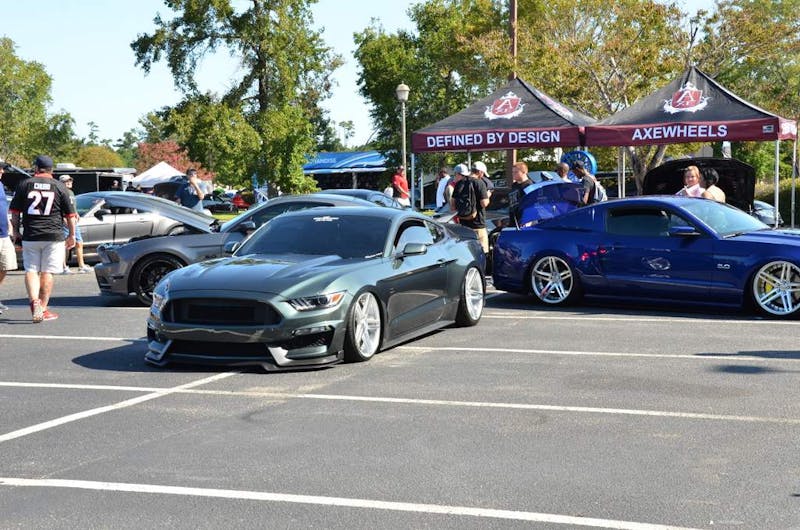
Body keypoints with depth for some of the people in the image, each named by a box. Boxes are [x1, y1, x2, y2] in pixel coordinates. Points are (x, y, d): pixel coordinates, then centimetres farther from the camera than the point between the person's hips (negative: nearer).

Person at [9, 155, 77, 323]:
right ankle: (43, 309, 6)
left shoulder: (25, 184, 3)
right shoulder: (59, 187, 2)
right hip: (53, 236, 0)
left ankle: (34, 301, -16)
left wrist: (15, 230, 19)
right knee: (47, 272, 5)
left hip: (30, 236, 1)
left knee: (31, 270, 6)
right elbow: (70, 214, 3)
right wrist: (71, 235, 13)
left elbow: (15, 211, 7)